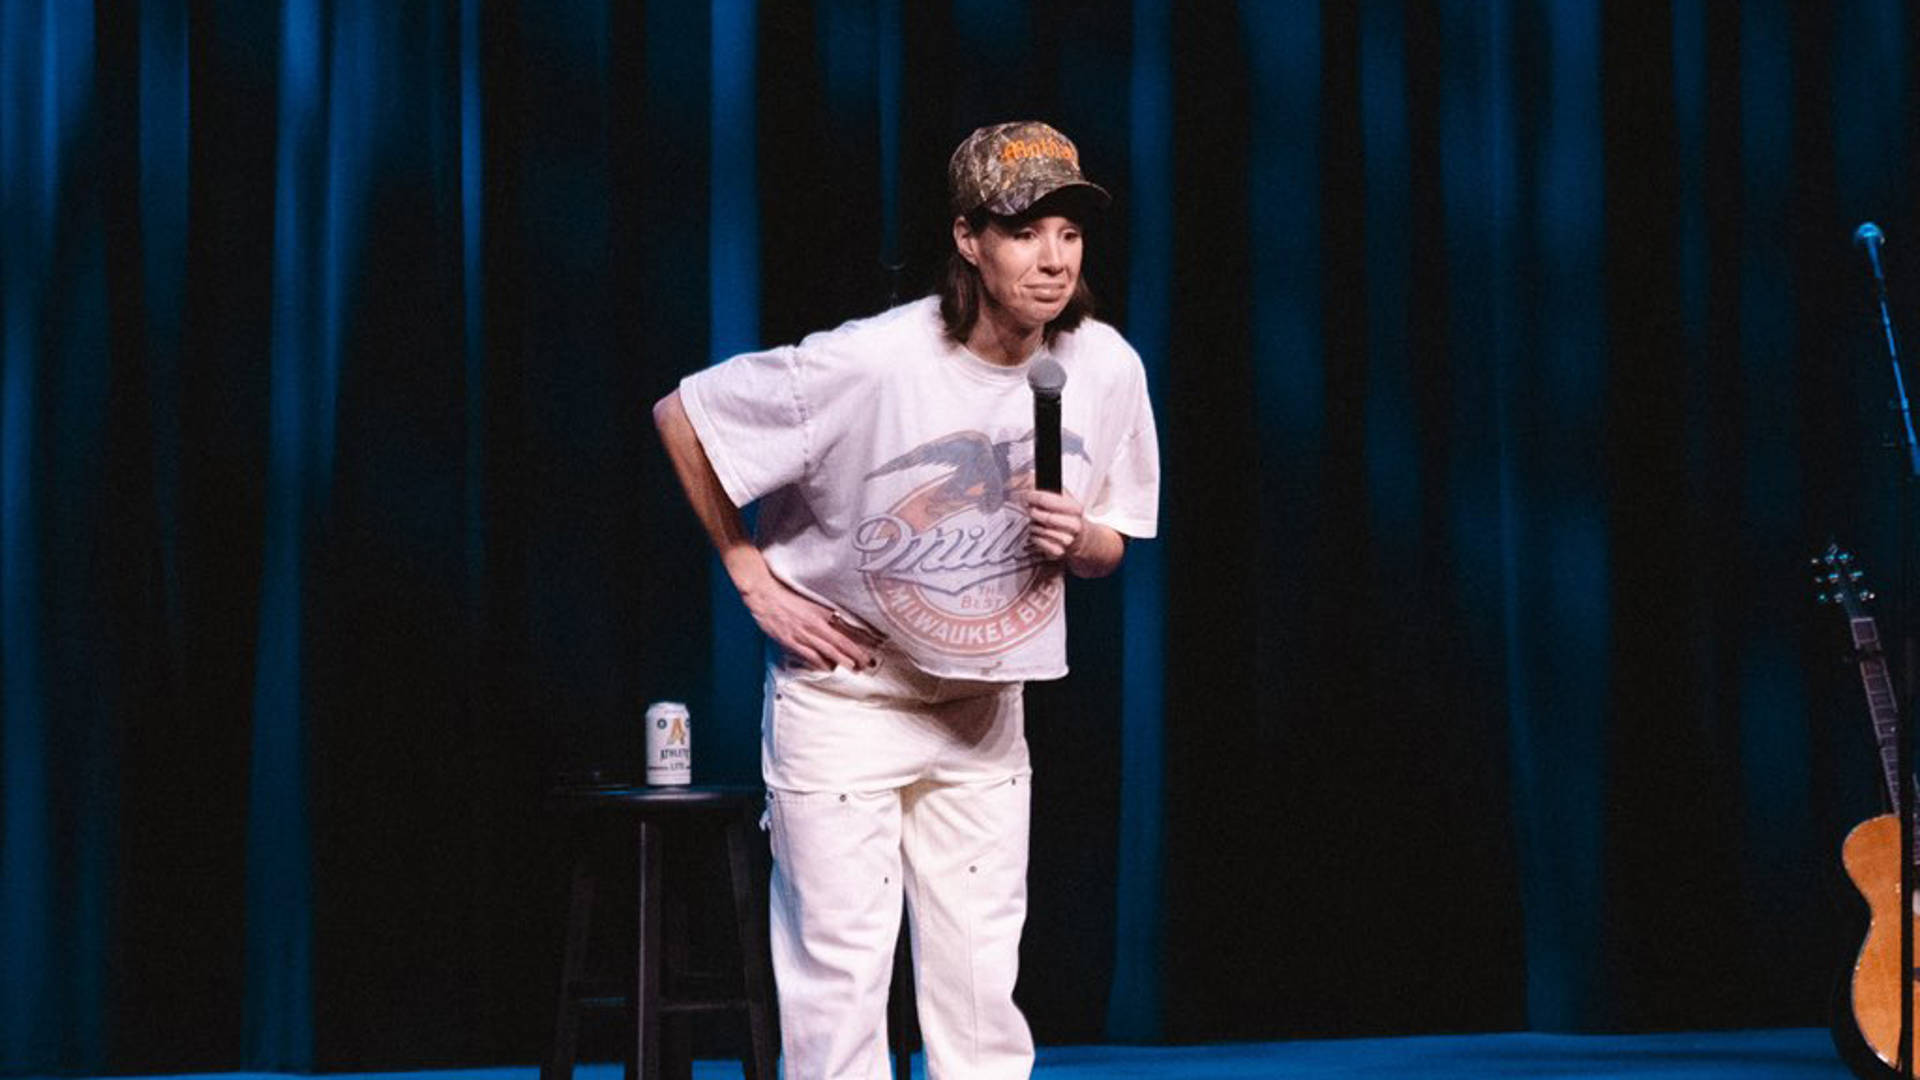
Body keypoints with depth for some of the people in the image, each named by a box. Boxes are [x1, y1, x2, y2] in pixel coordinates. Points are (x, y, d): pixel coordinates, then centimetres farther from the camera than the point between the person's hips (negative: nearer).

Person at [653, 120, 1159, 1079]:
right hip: (844, 692, -5)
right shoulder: (867, 363, -24)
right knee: (841, 972, -4)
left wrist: (1078, 540, -16)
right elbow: (682, 416, -12)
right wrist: (752, 576, -10)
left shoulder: (1106, 367, -8)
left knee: (982, 985, 8)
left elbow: (1110, 544, 7)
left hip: (983, 705, 5)